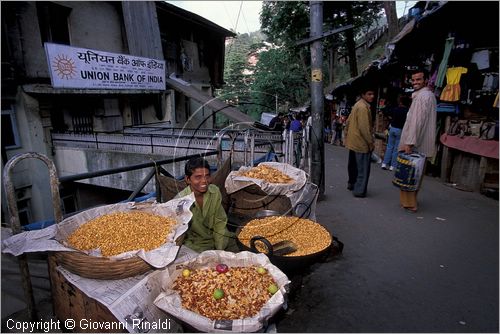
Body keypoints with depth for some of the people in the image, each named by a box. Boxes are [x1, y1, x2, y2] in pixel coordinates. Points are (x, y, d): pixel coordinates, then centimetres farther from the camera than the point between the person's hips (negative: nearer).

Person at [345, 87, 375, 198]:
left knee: (353, 164, 20)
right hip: (361, 142, -10)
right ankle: (360, 191, 1)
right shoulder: (363, 107, -18)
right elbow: (364, 127, -23)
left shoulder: (357, 105, 12)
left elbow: (349, 121, 17)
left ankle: (351, 183, 34)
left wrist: (347, 135, 22)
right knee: (363, 168, -3)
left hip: (352, 141, 10)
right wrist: (371, 142, -16)